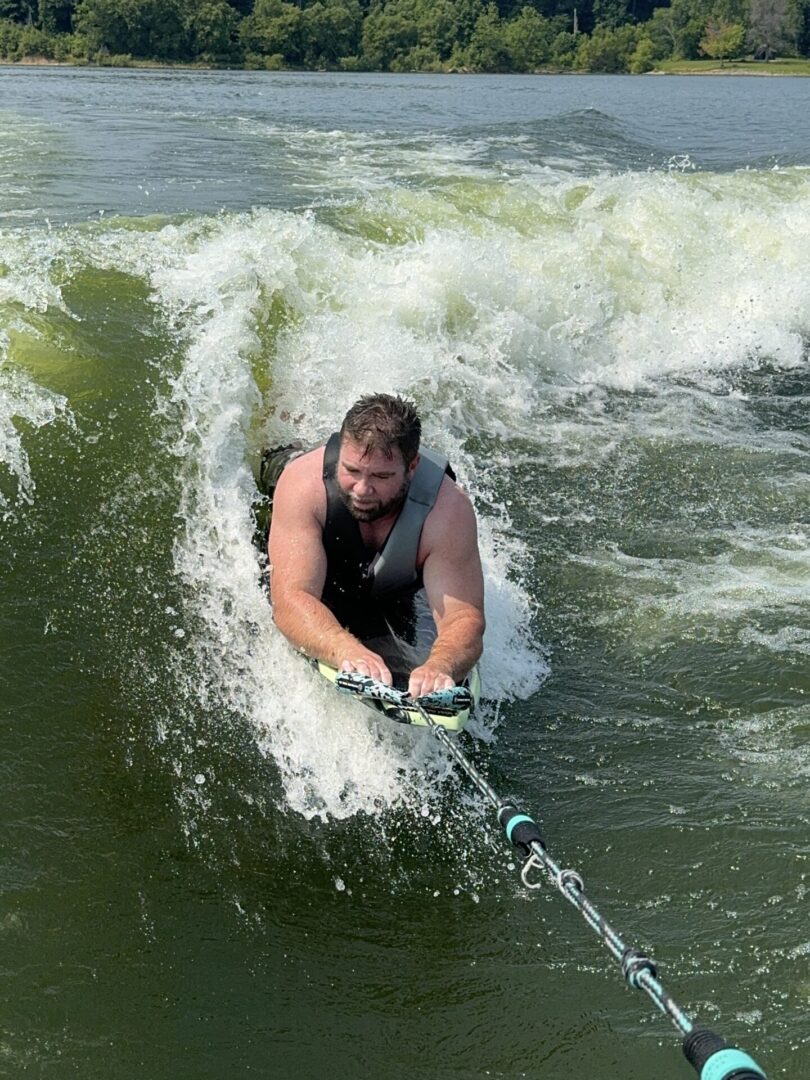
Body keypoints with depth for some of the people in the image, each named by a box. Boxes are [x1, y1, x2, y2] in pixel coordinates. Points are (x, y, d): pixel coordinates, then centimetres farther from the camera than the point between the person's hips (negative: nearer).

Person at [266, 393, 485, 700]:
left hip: (401, 597, -3)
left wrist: (439, 667, -64)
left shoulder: (448, 510, -35)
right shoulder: (304, 483, -37)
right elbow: (290, 600, -44)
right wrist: (348, 652, -63)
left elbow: (464, 617, -41)